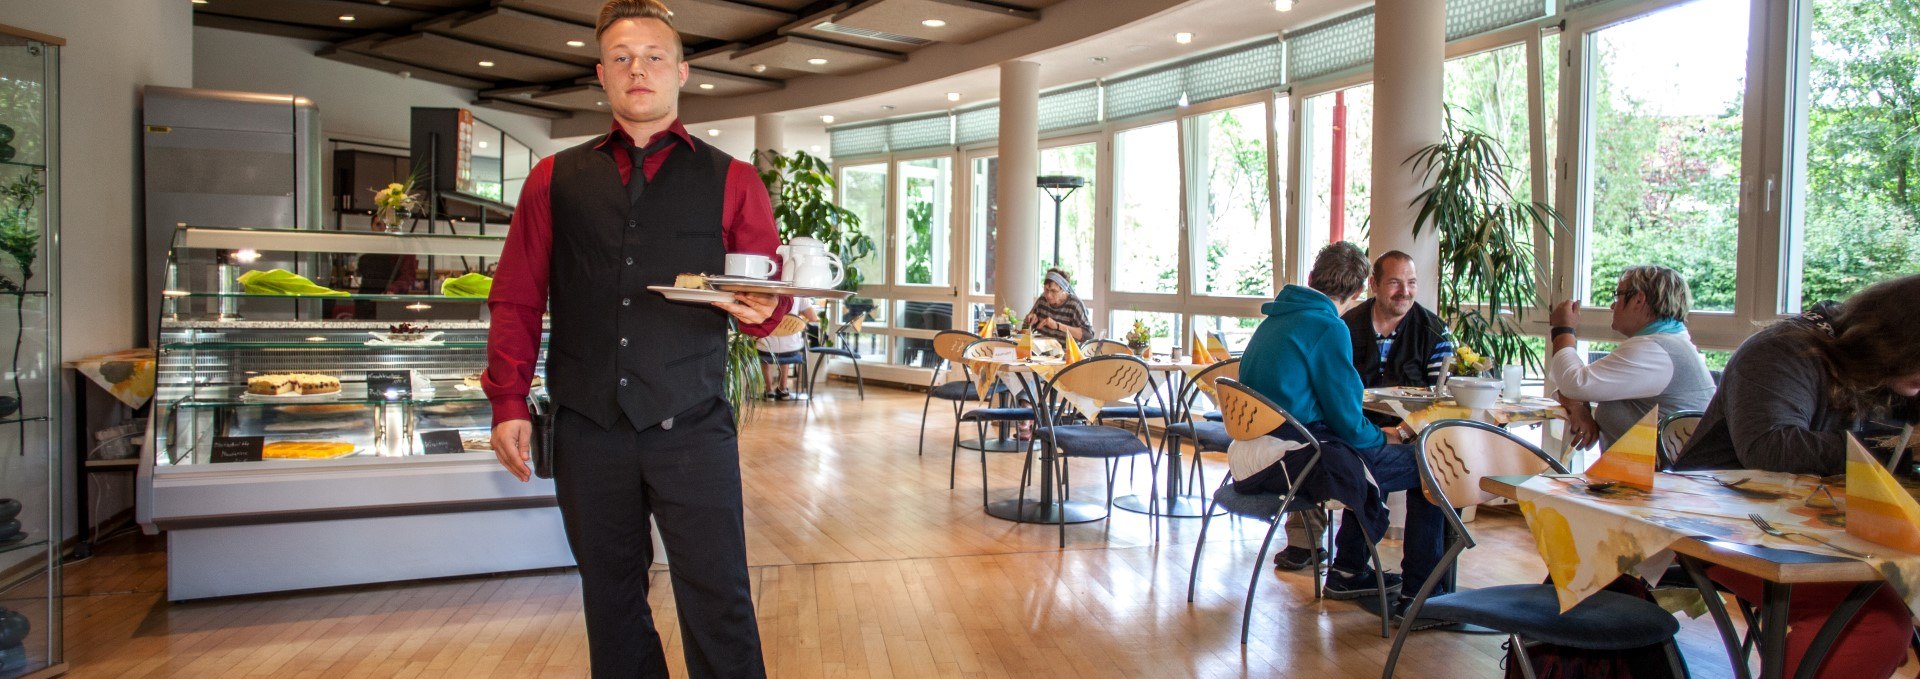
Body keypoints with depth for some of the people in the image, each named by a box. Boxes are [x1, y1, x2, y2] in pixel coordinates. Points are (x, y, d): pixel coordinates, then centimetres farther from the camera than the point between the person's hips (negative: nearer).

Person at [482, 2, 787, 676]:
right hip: (588, 429, 3)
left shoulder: (732, 181, 6)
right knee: (611, 600, 13)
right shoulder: (555, 179, 12)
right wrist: (508, 401, 3)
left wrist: (761, 309, -18)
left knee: (717, 601, -3)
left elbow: (770, 297, 5)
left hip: (692, 426, -2)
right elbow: (516, 298, 11)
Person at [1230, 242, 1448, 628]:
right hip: (1292, 460, -9)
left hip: (1255, 453, 9)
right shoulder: (1327, 326, -13)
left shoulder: (1277, 318, 14)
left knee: (1373, 451, 29)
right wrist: (1384, 438, 7)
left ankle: (1348, 571, 34)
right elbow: (1347, 421, -12)